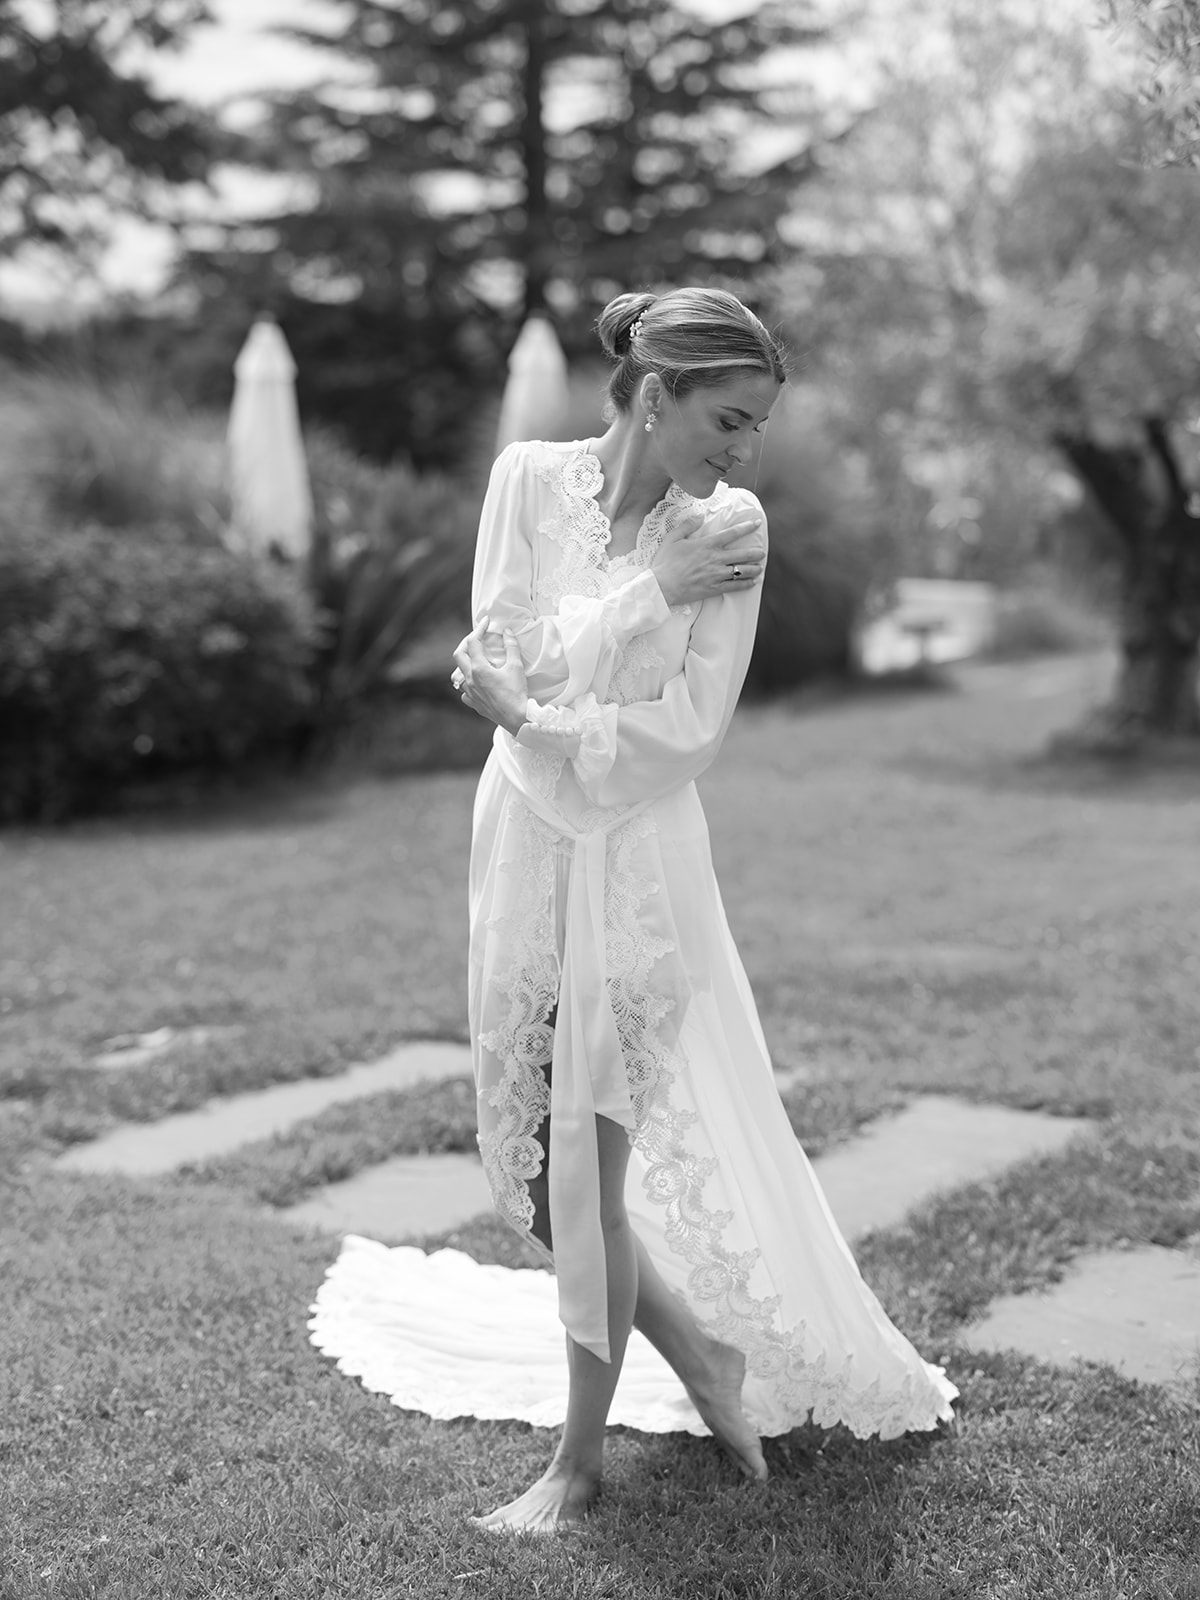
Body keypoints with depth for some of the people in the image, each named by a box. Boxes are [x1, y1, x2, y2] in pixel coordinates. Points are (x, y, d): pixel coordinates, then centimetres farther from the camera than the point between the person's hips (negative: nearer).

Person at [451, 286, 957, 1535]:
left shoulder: (730, 525, -8)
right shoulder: (530, 477, -3)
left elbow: (692, 727, -14)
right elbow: (504, 652, -11)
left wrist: (531, 716, -17)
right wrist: (650, 591, -16)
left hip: (642, 854, -3)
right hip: (523, 838, 4)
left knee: (586, 1167, -2)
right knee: (527, 1163, 9)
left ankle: (580, 1464, 16)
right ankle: (706, 1360, 30)